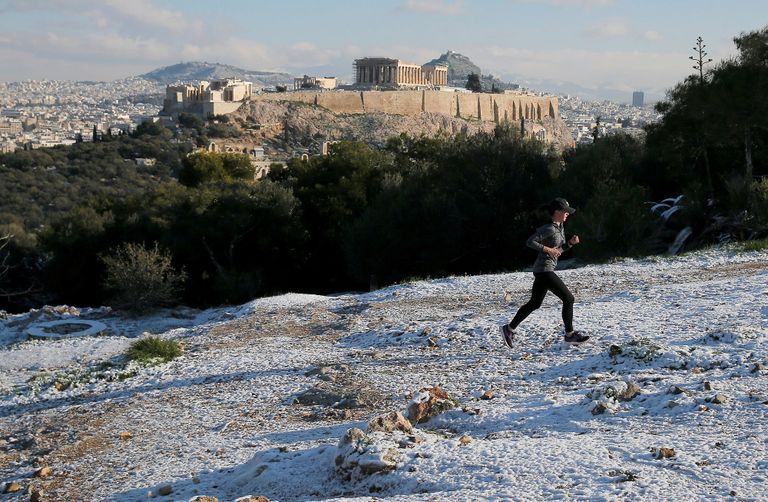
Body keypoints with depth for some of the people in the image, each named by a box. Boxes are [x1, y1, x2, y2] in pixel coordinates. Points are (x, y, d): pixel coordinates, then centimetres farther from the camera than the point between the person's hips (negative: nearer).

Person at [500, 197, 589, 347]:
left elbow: (561, 249, 22)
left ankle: (509, 328, 20)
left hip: (543, 271, 10)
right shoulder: (549, 229, -16)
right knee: (568, 298, -6)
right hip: (544, 270, -10)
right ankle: (570, 334, 3)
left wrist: (571, 242, 4)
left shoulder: (560, 227, 13)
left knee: (534, 303, 15)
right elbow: (530, 242, -20)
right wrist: (548, 249, -21)